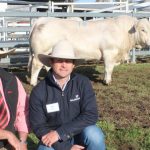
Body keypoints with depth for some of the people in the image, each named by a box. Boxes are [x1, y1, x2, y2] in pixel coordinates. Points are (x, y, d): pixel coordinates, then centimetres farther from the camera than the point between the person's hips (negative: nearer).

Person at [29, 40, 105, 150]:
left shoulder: (83, 83, -11)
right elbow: (38, 126, -9)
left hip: (80, 134, 1)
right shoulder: (39, 92, -12)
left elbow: (91, 115, -19)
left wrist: (60, 132, -26)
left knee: (93, 134, -30)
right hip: (53, 140, 0)